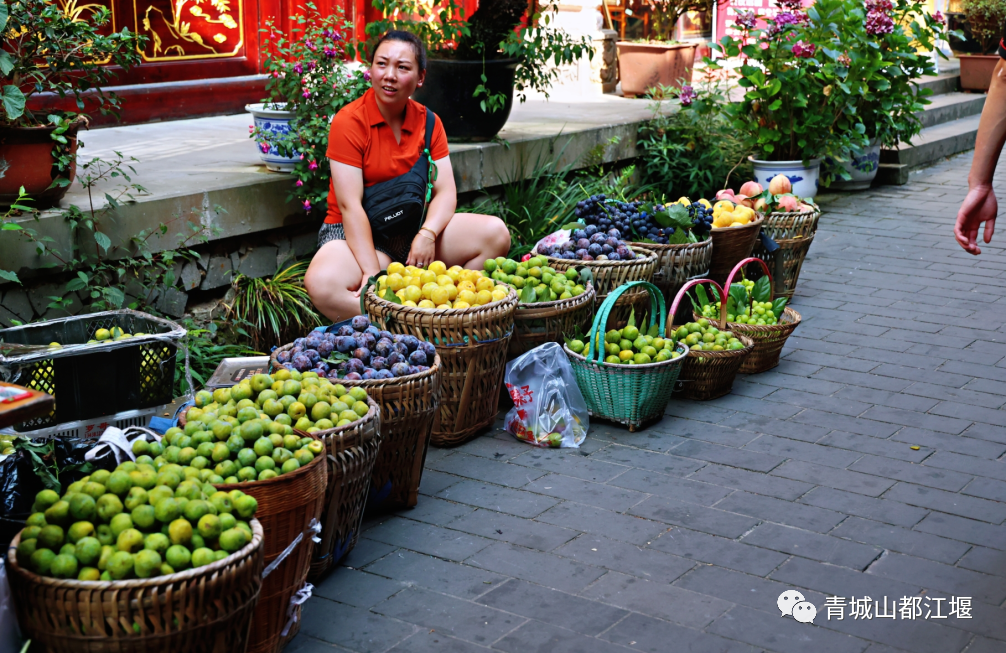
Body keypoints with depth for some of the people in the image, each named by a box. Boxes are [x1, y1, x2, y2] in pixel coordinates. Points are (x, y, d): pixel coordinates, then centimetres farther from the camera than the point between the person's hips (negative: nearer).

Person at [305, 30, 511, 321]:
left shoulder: (428, 122, 5)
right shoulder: (349, 122, -10)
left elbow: (445, 192, -1)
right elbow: (350, 205, -16)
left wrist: (427, 234, -23)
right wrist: (372, 273, -25)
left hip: (414, 228, 5)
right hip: (358, 233, -4)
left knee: (496, 233, -17)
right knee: (321, 283, -37)